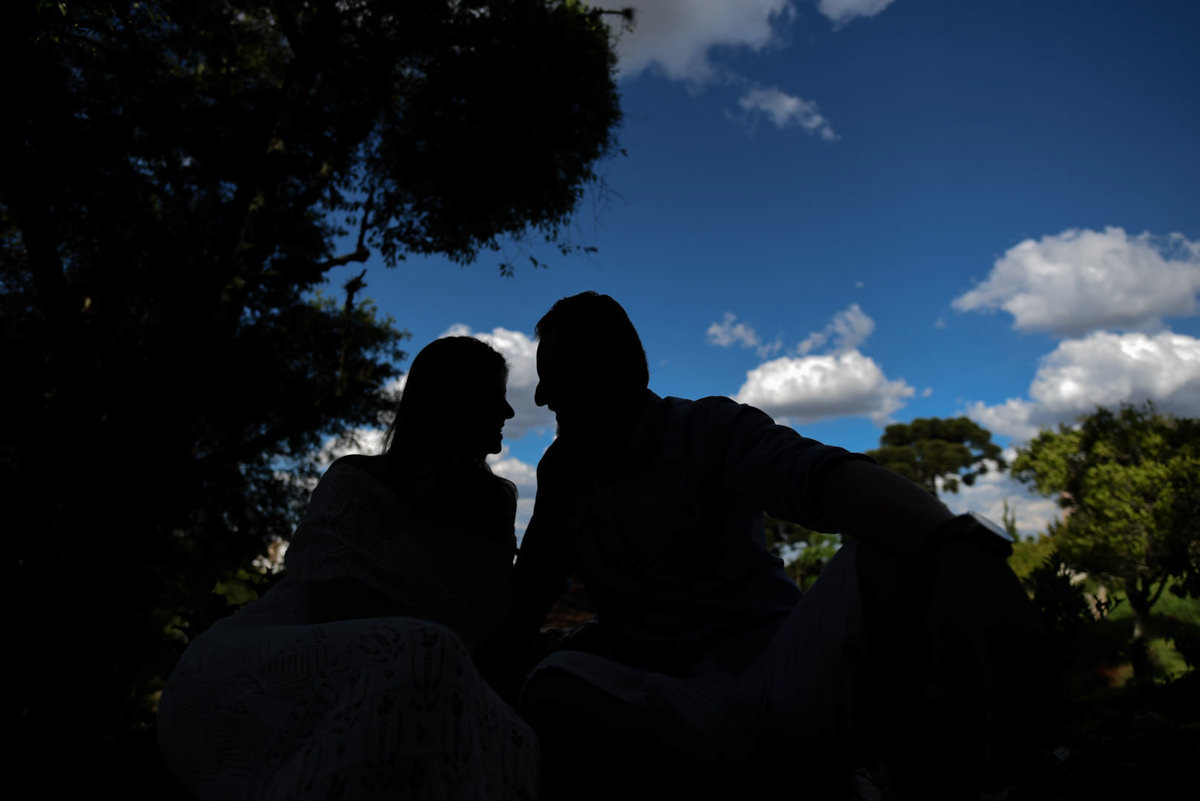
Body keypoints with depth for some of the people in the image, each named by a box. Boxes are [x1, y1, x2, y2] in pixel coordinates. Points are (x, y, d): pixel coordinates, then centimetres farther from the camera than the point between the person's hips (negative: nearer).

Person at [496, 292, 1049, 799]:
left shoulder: (709, 429, -3)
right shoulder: (562, 474, 14)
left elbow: (821, 475, -24)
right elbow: (526, 598, 14)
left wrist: (954, 541, -43)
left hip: (775, 668, -4)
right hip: (672, 701, 5)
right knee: (557, 687, -34)